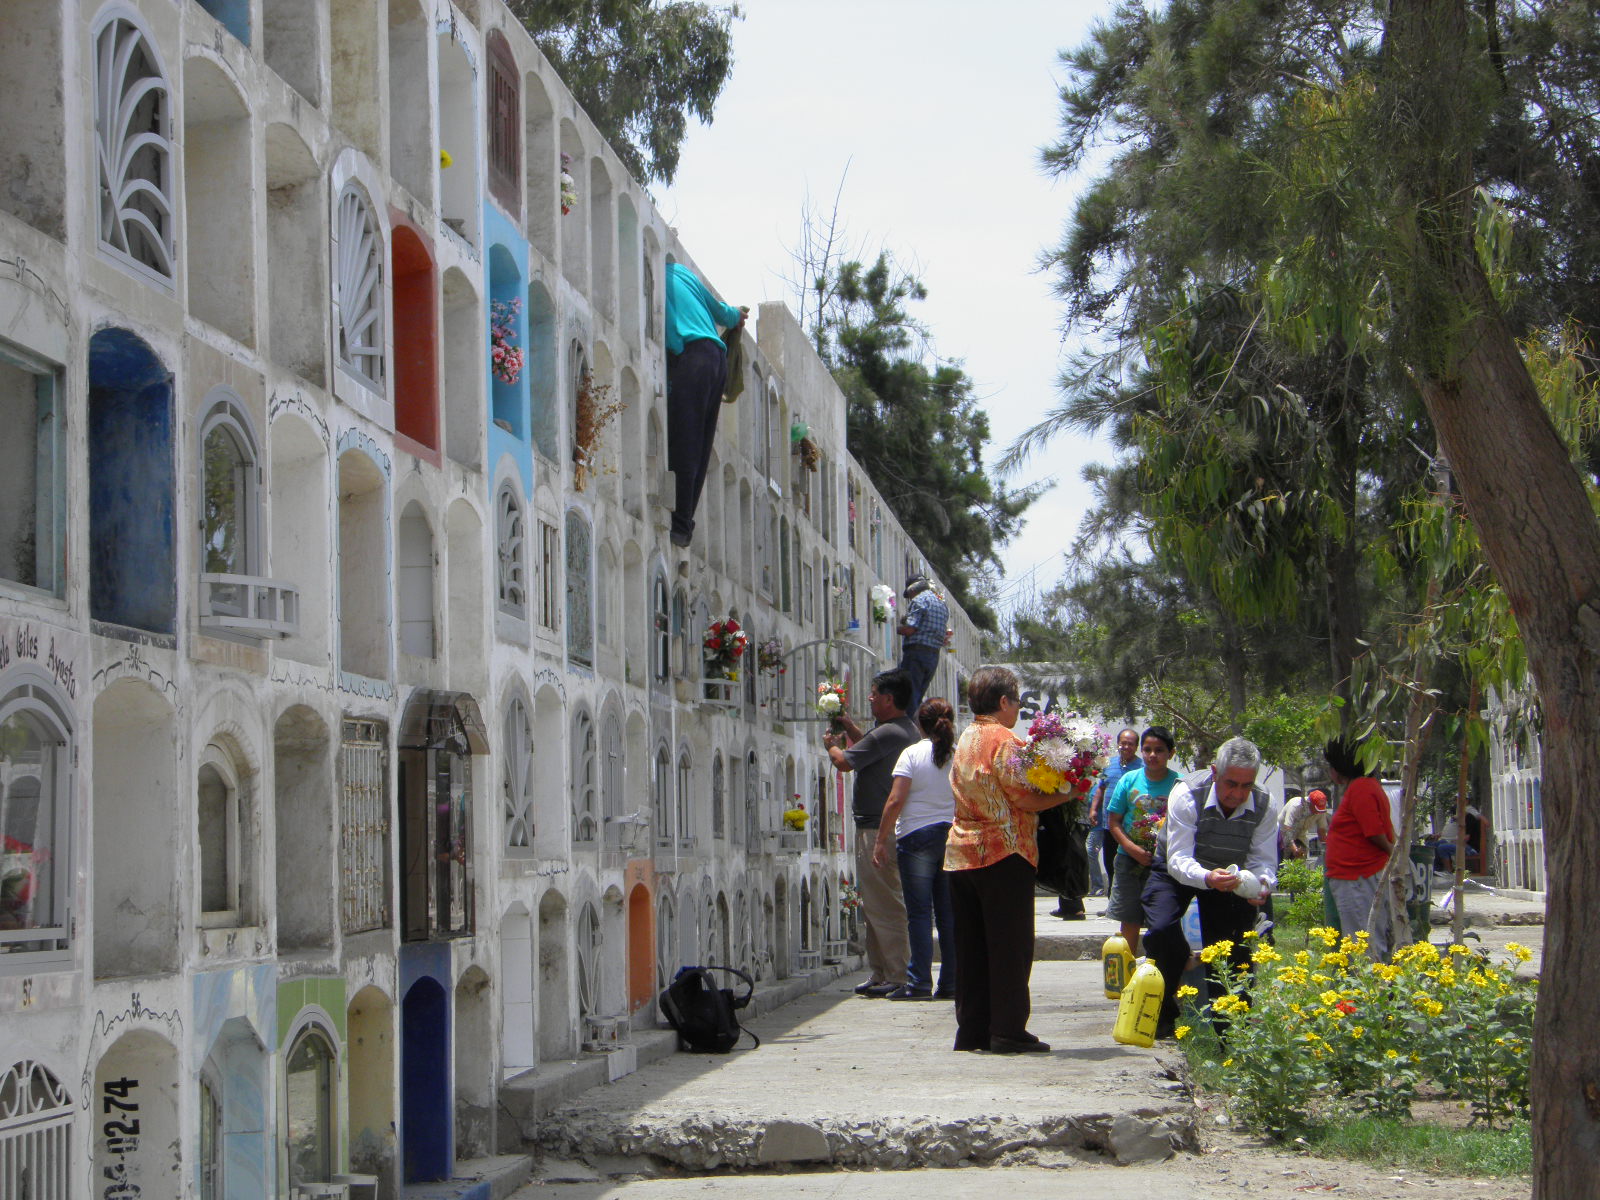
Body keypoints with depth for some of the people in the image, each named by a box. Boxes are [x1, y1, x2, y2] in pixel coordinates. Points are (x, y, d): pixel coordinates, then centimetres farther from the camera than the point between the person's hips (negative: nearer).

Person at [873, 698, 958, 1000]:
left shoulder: (912, 754, -5)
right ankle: (950, 983, 7)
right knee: (949, 913, 7)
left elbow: (896, 800, -10)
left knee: (919, 913, -1)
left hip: (917, 837, -3)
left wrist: (881, 840, -6)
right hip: (954, 836, 3)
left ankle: (919, 983, -5)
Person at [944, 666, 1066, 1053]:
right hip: (1003, 853, -8)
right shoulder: (1004, 741, -11)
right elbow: (1025, 799, -15)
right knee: (1010, 947, -3)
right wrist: (1066, 793, -3)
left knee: (971, 948, 10)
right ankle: (1007, 1031, -3)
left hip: (962, 853, 8)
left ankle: (972, 1030, 12)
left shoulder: (966, 739, 15)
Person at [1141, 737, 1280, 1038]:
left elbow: (1263, 861, -20)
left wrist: (1263, 884, -45)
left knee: (1234, 950, -8)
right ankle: (1164, 1015, -3)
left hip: (1229, 876, 2)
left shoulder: (1265, 807, -23)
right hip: (1179, 871, -2)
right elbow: (1178, 860, -37)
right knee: (1162, 930, -23)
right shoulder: (1187, 795, -33)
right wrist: (1206, 878, -58)